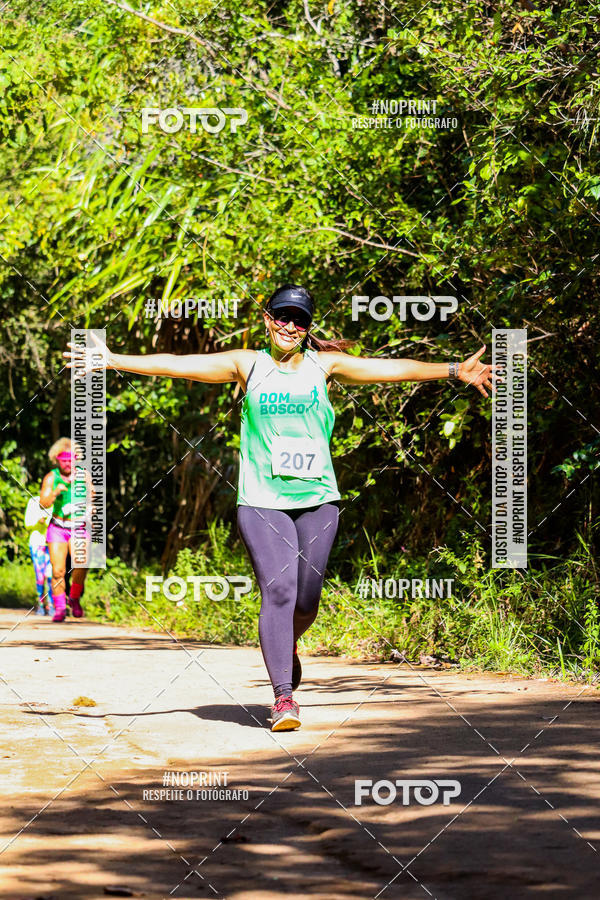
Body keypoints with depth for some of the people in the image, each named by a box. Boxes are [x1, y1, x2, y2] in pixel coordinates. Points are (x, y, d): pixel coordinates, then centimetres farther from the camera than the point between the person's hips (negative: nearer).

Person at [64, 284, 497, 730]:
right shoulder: (248, 365, 4)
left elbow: (392, 369, 7)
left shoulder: (324, 365, 8)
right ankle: (284, 697, -11)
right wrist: (112, 361, -7)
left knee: (306, 599, 2)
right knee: (277, 591, -13)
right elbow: (179, 365, 0)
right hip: (262, 501, -2)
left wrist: (455, 371, 4)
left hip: (317, 497, 2)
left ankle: (288, 645, 37)